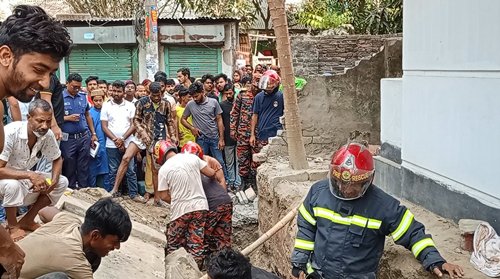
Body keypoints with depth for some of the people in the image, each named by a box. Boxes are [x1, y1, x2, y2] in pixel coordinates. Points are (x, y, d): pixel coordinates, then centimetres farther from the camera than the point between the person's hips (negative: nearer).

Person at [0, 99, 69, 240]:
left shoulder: (48, 135, -15)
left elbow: (57, 159, 2)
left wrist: (54, 180, -17)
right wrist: (30, 175, -40)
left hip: (24, 178, 6)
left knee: (62, 182, -6)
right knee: (13, 185, -37)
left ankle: (27, 220, 2)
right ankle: (12, 226, -10)